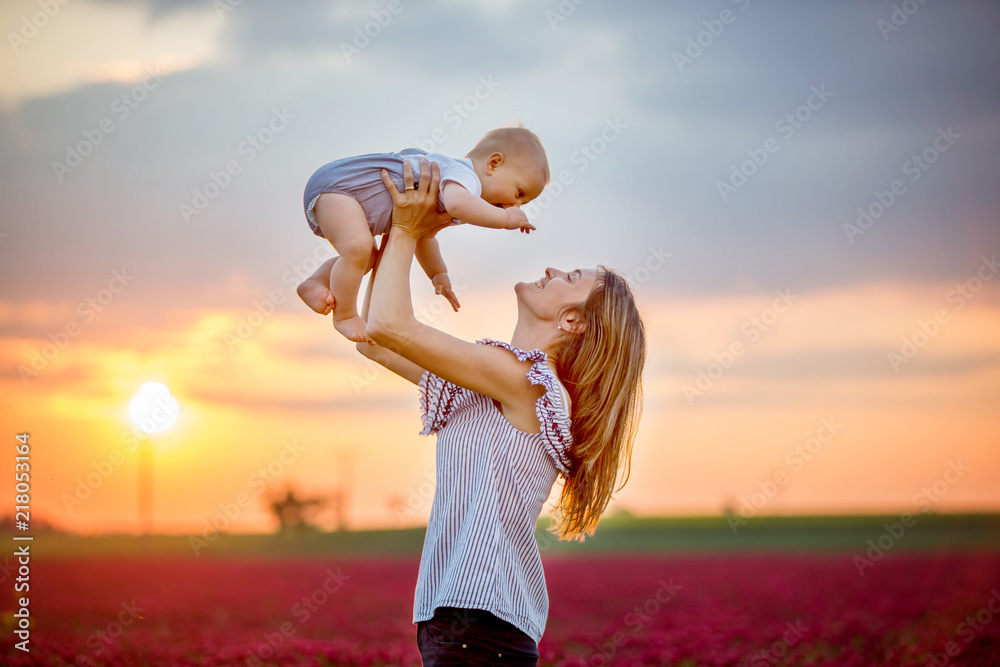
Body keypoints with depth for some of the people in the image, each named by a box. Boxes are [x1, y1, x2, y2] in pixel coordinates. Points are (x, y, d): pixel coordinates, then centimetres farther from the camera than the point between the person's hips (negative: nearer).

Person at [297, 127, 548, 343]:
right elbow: (457, 203, -44)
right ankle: (344, 314, -12)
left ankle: (315, 284, 18)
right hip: (335, 184, -11)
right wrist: (504, 218, -32)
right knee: (358, 248, -27)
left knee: (368, 256, 21)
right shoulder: (464, 174, -18)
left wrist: (438, 274, 22)